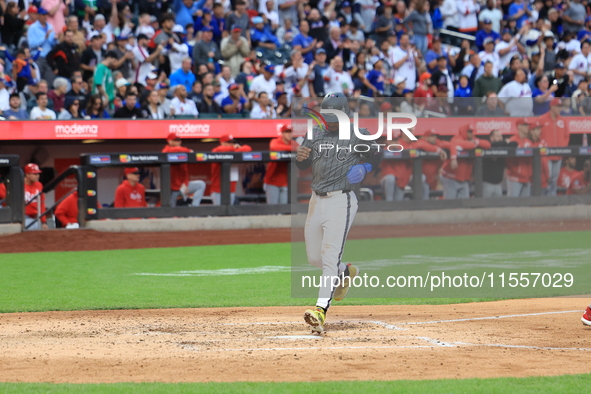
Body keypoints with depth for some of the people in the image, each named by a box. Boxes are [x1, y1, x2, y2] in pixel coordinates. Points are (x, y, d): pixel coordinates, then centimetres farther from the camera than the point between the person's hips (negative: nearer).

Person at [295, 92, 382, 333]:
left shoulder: (357, 135, -3)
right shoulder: (315, 134, 10)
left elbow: (377, 157, 7)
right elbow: (303, 167, 13)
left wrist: (365, 167, -14)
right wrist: (300, 157, -10)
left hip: (341, 200, -6)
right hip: (317, 200, 6)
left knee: (330, 256, -15)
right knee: (314, 258, 14)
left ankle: (321, 310, -22)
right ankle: (347, 272, 43)